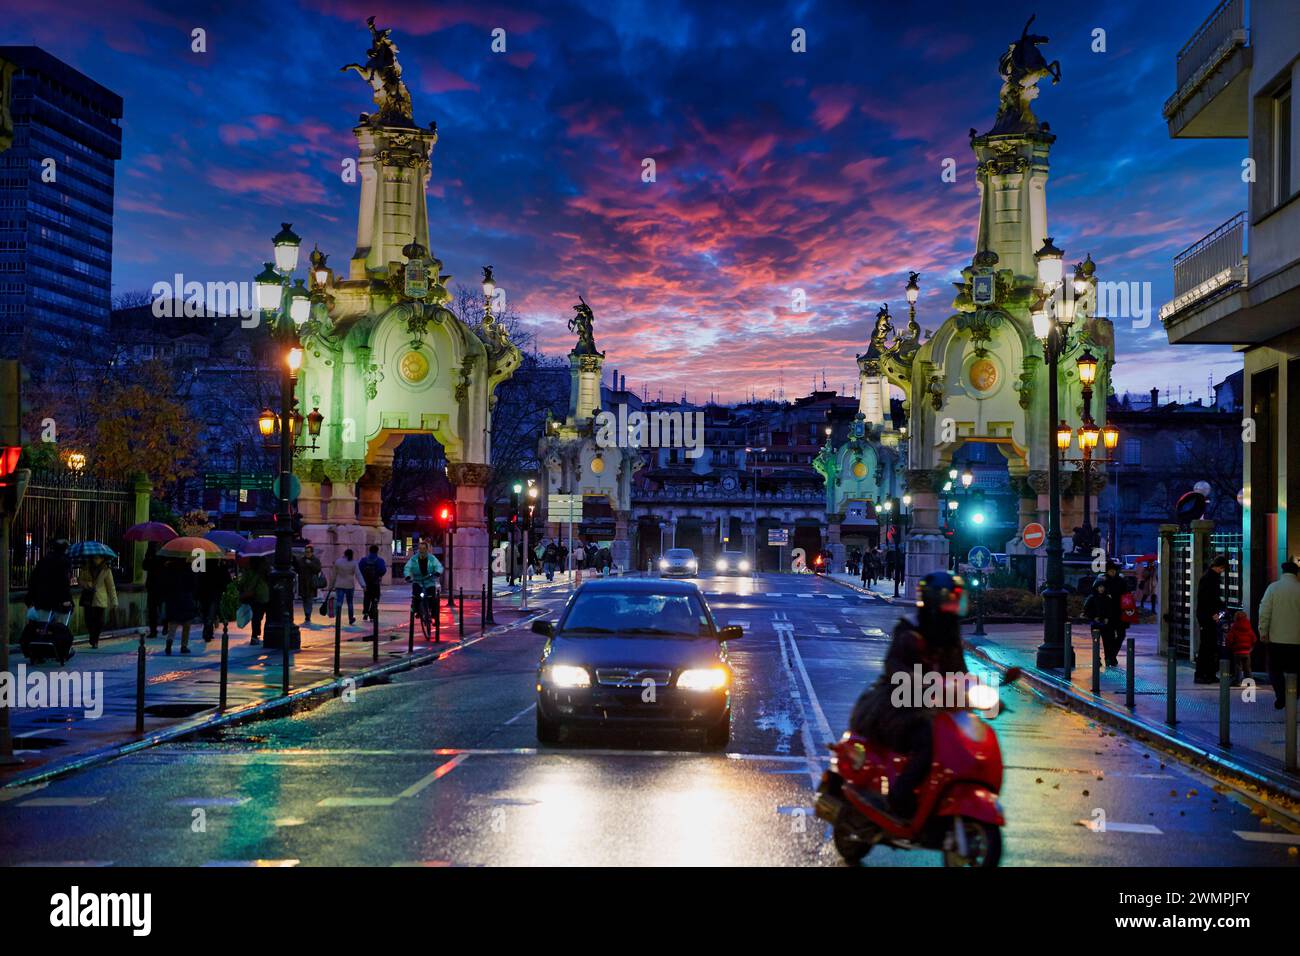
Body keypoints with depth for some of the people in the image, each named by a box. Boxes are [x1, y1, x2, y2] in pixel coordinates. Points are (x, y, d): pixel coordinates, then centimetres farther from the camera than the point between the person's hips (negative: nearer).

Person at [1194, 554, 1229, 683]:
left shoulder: (1216, 578, 16)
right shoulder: (1207, 578, -13)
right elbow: (1203, 599, -19)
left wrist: (1221, 606, 10)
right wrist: (1212, 613, -19)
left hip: (1212, 617, 9)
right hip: (1206, 617, -9)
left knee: (1213, 646, 11)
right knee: (1205, 646, -7)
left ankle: (1211, 674, 16)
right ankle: (1200, 675, -3)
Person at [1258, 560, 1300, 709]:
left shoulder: (1273, 588, -5)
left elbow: (1264, 611, -9)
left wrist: (1263, 632, -3)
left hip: (1276, 637, -1)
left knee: (1275, 669, 10)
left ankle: (1281, 697, -2)